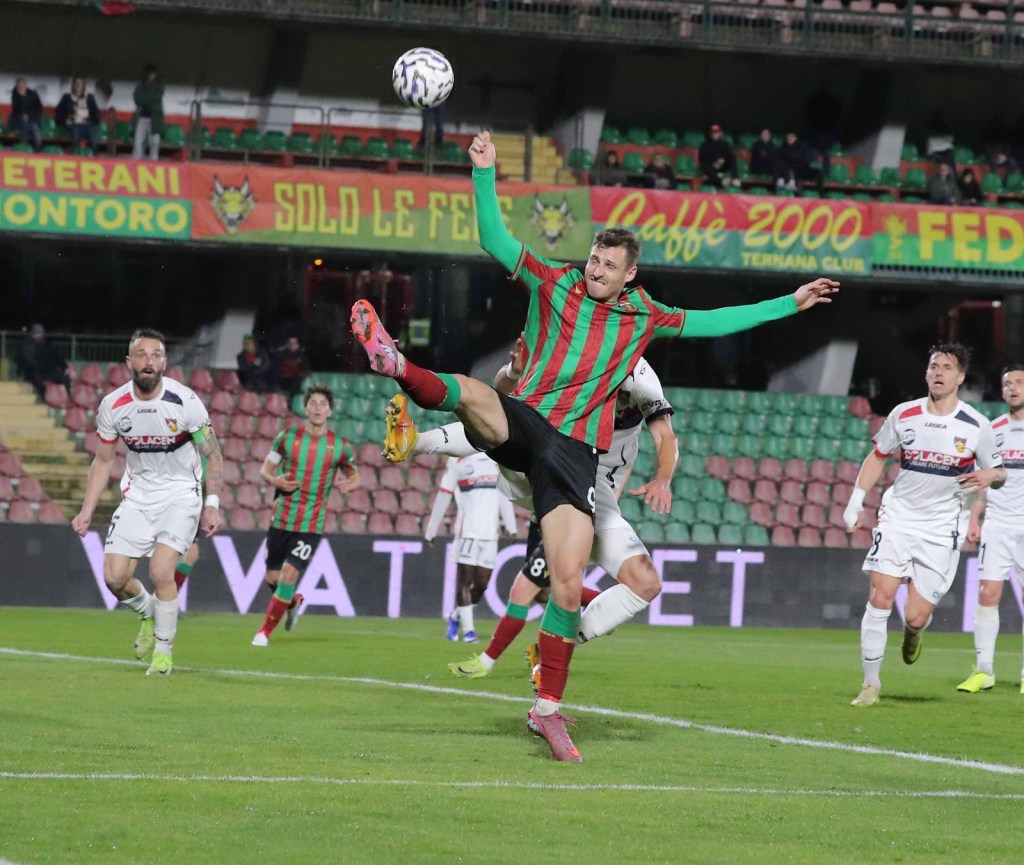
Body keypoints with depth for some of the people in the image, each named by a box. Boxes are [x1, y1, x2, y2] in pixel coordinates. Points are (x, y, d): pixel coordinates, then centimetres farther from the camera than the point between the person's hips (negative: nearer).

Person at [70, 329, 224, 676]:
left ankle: (163, 651, 0)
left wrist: (212, 504, -12)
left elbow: (212, 455, -5)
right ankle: (148, 613, 29)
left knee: (160, 571, -20)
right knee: (115, 577, -5)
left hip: (181, 495, -4)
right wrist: (87, 511, 3)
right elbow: (103, 460, 8)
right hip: (137, 496, 4)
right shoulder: (113, 406, -7)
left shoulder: (185, 402, -17)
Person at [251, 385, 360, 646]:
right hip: (281, 519, 2)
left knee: (289, 574, -13)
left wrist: (348, 484, -12)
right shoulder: (287, 436, -1)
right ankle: (293, 602, 43)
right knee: (273, 578, 8)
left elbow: (355, 476, 12)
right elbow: (265, 469, 6)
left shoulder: (339, 446, -2)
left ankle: (266, 631, 2)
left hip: (311, 524, -2)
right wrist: (275, 480, -17)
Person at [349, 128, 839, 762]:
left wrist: (791, 304, 23)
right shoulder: (555, 284, 8)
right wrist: (485, 173, -9)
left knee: (568, 583, -8)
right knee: (472, 395, -38)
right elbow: (494, 238, 3)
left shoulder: (644, 319, 14)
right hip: (522, 424, -1)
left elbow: (715, 321, 24)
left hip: (574, 452, 1)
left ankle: (549, 707, 0)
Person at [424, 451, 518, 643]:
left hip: (490, 533, 4)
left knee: (481, 583, 3)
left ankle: (456, 616, 25)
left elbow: (503, 492, 16)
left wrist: (510, 524, 8)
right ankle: (468, 629, -3)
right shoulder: (457, 462, 1)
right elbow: (443, 497, 3)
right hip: (467, 531, -4)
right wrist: (431, 531, 5)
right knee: (464, 580, -4)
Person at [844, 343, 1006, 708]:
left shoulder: (977, 426, -5)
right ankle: (871, 684, -4)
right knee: (880, 598, -14)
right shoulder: (903, 414, 0)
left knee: (915, 616, -5)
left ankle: (912, 635, 34)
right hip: (898, 517, 1)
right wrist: (856, 501, 5)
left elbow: (999, 472, 6)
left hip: (942, 529, -1)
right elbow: (877, 456, 14)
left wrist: (989, 476, -19)